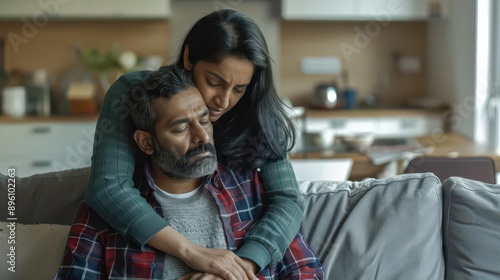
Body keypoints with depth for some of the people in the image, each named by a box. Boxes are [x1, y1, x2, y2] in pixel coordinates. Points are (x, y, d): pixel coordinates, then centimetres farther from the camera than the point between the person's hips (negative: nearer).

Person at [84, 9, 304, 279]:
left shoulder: (256, 117, -10)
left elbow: (288, 200, -16)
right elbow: (107, 188, -26)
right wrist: (193, 252, -34)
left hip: (228, 248, 2)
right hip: (142, 246, -2)